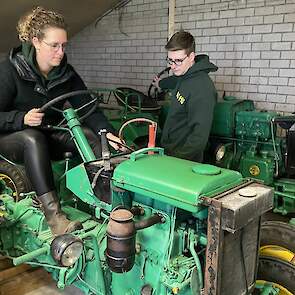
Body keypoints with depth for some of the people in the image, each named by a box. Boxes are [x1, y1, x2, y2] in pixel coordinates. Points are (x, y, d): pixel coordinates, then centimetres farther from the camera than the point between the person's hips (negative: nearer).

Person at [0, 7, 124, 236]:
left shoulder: (66, 73, -2)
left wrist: (106, 131, -26)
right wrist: (23, 118, -36)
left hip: (50, 135, 4)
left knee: (91, 135, -22)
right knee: (33, 139, -39)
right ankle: (53, 215, -44)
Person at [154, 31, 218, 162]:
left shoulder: (202, 88, -24)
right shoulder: (184, 75, 6)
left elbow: (200, 135, -28)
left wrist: (178, 158, -31)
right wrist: (161, 83, 51)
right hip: (168, 151, 9)